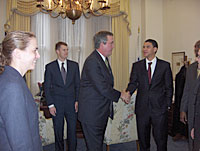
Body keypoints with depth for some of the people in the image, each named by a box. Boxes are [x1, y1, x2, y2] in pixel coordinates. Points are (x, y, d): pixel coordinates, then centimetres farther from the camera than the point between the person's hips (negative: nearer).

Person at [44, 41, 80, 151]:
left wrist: (77, 101, 0)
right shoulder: (50, 67, 0)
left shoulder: (74, 65, 5)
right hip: (57, 104, -1)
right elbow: (47, 87, 0)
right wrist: (50, 105, -6)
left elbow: (78, 84, 8)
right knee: (58, 131, 10)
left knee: (72, 130, 6)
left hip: (71, 103, 1)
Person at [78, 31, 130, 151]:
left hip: (102, 112, 10)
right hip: (92, 113, -9)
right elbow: (102, 88, -25)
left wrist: (122, 94, 5)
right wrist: (120, 95, -11)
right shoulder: (92, 61, -22)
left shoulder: (104, 59, 11)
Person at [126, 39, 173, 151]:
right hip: (142, 107, 2)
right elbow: (133, 83, -1)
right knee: (143, 138, 13)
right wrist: (128, 92, -21)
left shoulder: (165, 65, 3)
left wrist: (168, 104, -1)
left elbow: (169, 87, 4)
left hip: (159, 108, -2)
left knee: (160, 138, 7)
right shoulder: (137, 65, 7)